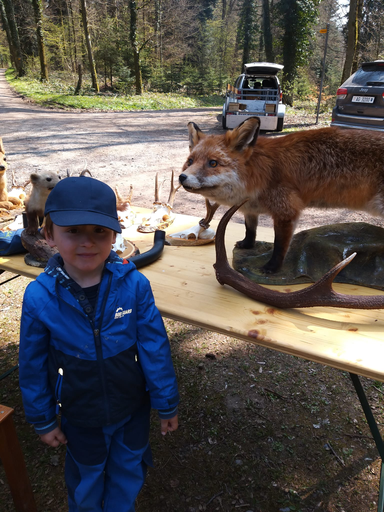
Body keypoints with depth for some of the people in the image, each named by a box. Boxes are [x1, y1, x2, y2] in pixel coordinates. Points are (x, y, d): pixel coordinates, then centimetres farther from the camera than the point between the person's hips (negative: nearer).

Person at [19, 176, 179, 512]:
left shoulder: (134, 284, -24)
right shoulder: (39, 296, -21)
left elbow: (156, 348, -14)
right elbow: (33, 365, -7)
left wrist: (167, 405, -4)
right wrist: (43, 420, 3)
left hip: (133, 409, 0)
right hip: (80, 417, 0)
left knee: (129, 476, 26)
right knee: (86, 483, 27)